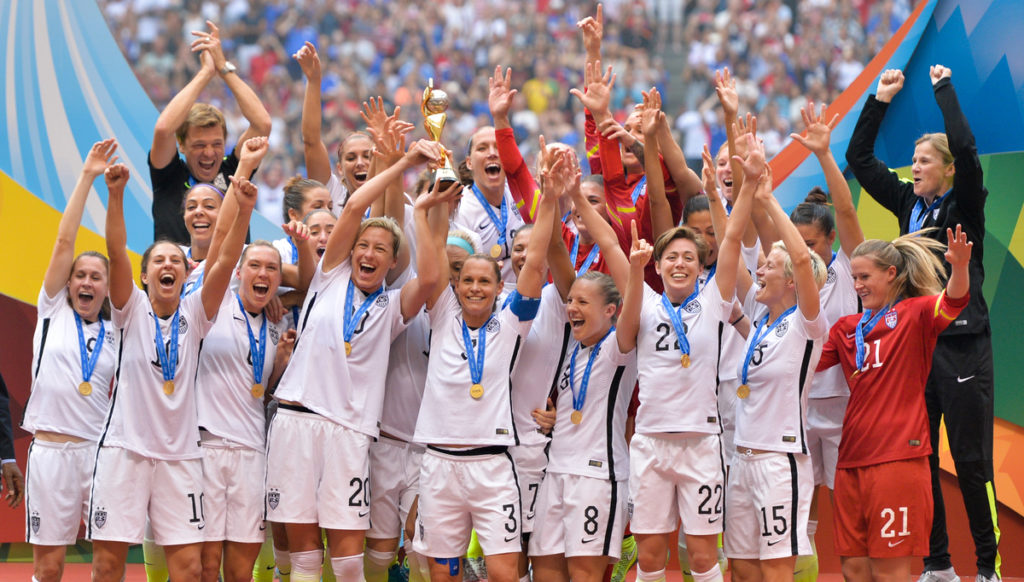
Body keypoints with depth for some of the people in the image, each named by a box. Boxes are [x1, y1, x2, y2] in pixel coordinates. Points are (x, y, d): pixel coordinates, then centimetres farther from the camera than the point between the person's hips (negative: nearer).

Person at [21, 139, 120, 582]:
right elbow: (64, 242, 2)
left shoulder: (116, 332, 13)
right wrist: (86, 177, -3)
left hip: (101, 448, 1)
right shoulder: (53, 310, 9)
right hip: (51, 448, -1)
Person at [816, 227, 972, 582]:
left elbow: (952, 303, -23)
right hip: (852, 459, 7)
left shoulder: (915, 314, -3)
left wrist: (960, 267, -42)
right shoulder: (847, 327, 16)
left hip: (897, 457, -7)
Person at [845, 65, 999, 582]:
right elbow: (859, 158, 12)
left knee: (971, 459, -5)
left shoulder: (966, 205, -4)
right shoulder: (909, 204, 11)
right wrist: (880, 100, 7)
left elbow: (965, 148, -20)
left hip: (962, 343, -6)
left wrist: (944, 88, -11)